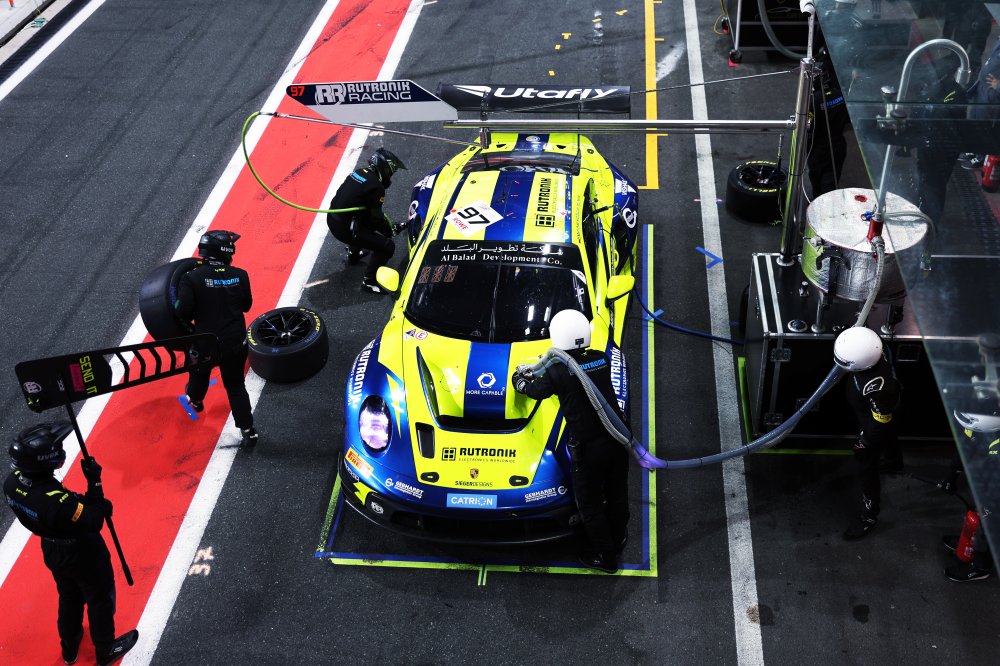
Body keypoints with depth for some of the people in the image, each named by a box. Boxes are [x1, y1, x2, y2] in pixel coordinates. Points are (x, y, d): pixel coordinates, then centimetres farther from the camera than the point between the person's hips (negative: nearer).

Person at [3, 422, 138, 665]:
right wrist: (94, 483, -27)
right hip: (84, 554, -6)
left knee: (69, 597, 32)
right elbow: (94, 522, -28)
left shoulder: (12, 483, -20)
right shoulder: (56, 501, -43)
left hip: (52, 551, 6)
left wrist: (93, 503, -7)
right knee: (100, 599, 22)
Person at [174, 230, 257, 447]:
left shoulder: (192, 278, -17)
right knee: (236, 386, 15)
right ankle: (248, 430, 11)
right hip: (235, 342, 1)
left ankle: (195, 399, 61)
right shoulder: (240, 275, -8)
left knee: (199, 372, 31)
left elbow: (183, 311, -21)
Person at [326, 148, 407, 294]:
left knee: (367, 219, 35)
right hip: (344, 229, -9)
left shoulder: (359, 173, 7)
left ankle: (354, 253, 48)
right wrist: (391, 230, 7)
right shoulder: (376, 187, -19)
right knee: (387, 247, -5)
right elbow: (376, 217, -11)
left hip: (332, 218, 9)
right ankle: (369, 281, 3)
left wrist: (389, 225, 19)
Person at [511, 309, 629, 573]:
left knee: (590, 504, 14)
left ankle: (605, 556, 25)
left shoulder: (558, 372, -16)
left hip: (588, 448, -5)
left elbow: (536, 390, 5)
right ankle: (618, 539, 46)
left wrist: (520, 378, 26)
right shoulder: (601, 359, -4)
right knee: (617, 493, 25)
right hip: (617, 437, 5)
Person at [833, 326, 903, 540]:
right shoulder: (870, 348, -31)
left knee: (866, 467, 10)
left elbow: (879, 424, -32)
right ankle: (895, 462, 72)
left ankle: (870, 516, 31)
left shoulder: (878, 389, -50)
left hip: (874, 424, -8)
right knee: (889, 437, 38)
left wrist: (864, 442, -15)